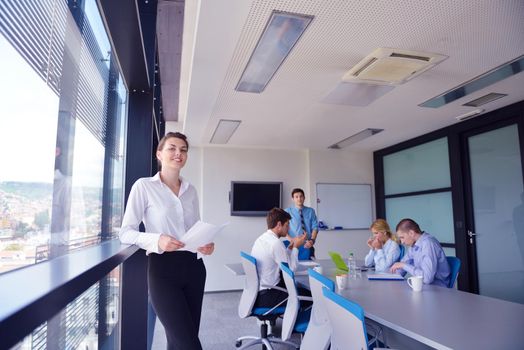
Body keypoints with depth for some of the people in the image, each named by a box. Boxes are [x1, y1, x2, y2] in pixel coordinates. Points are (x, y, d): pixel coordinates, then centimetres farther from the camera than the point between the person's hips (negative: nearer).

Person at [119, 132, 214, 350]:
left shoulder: (190, 190, 11)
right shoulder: (144, 186, -4)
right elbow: (125, 232, -7)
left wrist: (206, 244, -5)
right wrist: (157, 240, -24)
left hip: (193, 267, 5)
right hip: (163, 269, -5)